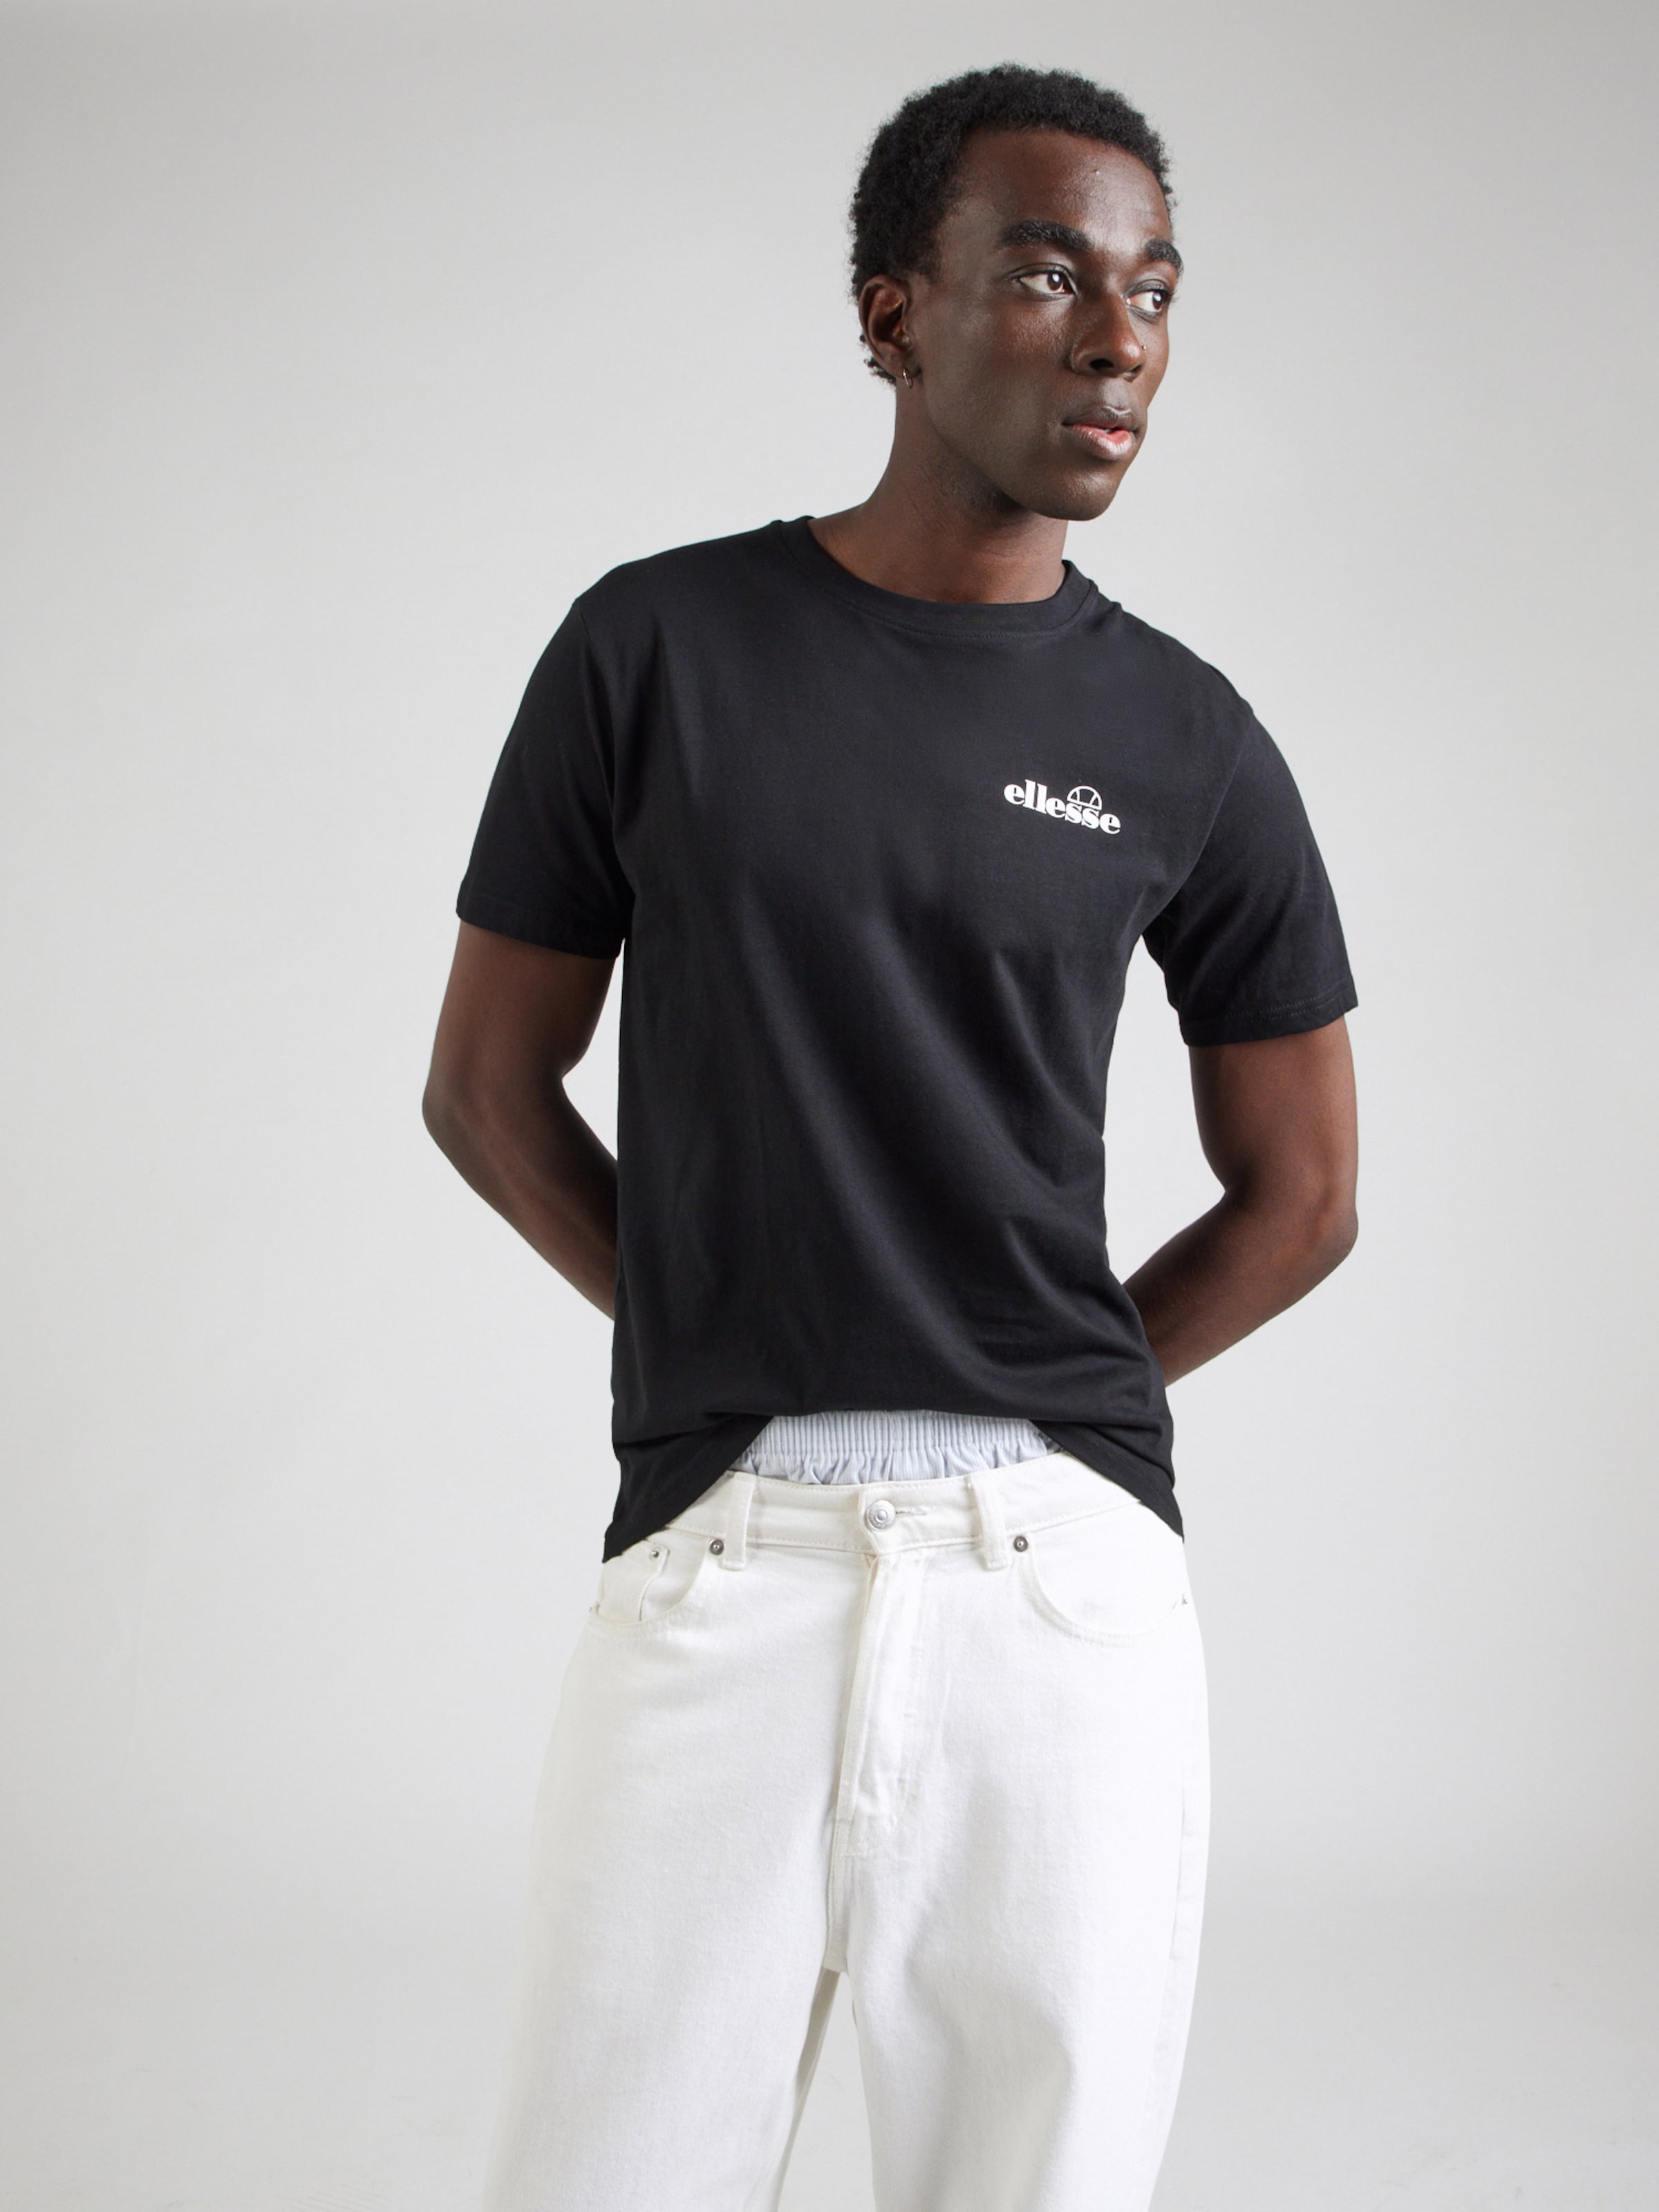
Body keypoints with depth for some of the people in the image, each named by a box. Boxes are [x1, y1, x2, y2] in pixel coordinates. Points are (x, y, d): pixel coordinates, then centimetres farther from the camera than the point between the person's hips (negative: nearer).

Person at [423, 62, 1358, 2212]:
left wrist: (1031, 1415, 11)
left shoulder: (1185, 744, 6)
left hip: (1064, 1575, 1)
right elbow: (488, 1085, 11)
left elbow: (1300, 1195, 14)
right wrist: (741, 1358, 8)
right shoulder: (655, 646, 4)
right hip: (711, 1558, -1)